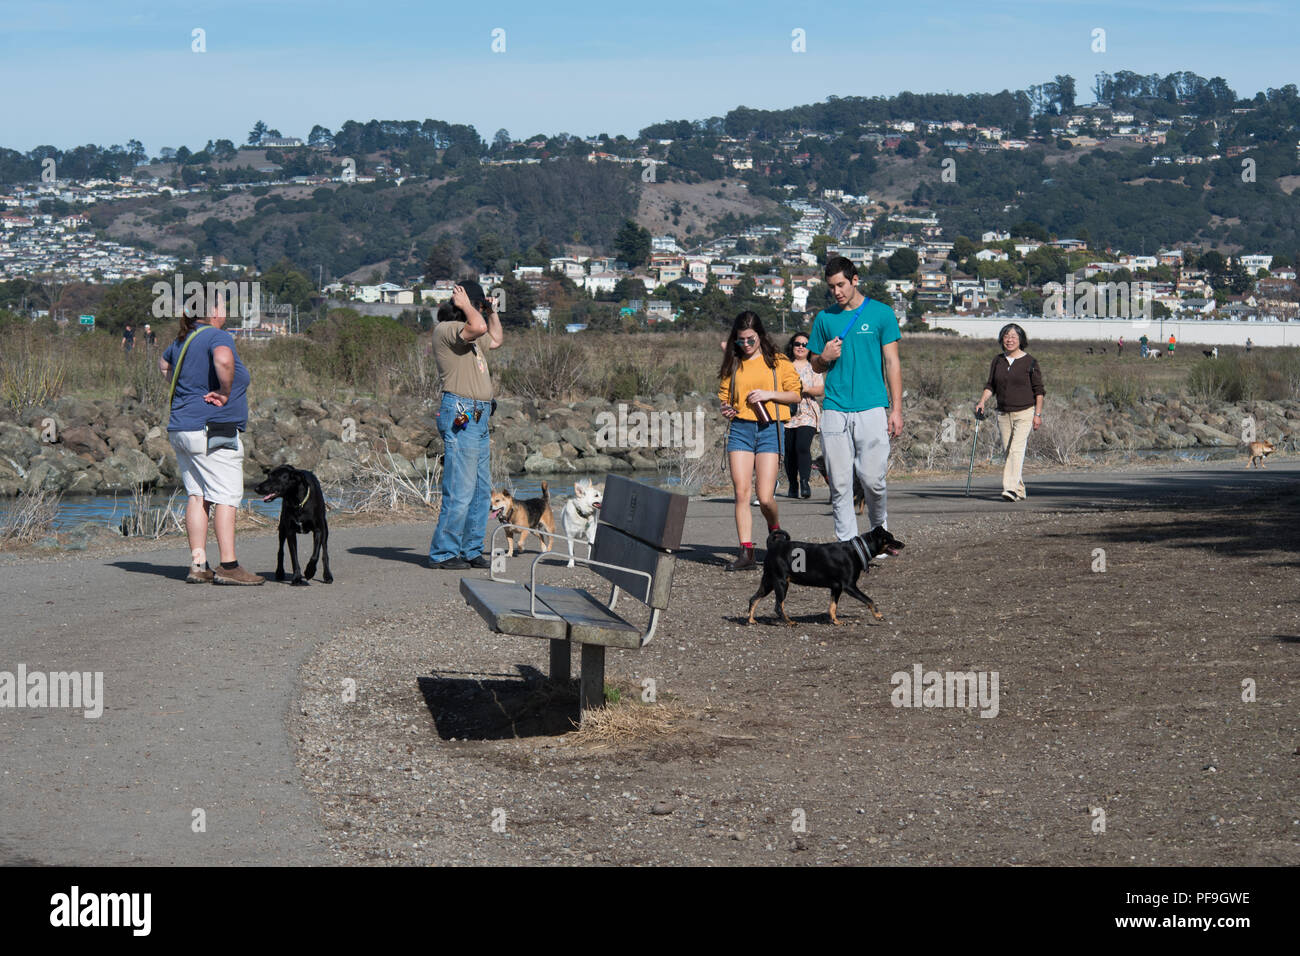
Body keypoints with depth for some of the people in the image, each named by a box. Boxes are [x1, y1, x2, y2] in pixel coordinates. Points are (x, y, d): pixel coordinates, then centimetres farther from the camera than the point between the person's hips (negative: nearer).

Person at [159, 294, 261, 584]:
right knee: (227, 496, -7)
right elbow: (223, 360, -35)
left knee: (197, 495, 9)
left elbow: (164, 365, 36)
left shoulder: (183, 340, 15)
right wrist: (226, 392, -20)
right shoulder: (217, 337, -12)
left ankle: (198, 565, 7)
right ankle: (228, 566, -10)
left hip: (181, 429, 9)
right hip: (213, 431, -9)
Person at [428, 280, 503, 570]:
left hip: (478, 416, 10)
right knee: (460, 489, -10)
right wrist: (466, 306, -9)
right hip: (460, 415, -10)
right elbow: (478, 327, -26)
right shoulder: (445, 329, -8)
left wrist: (493, 311, 27)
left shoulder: (467, 335, 22)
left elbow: (495, 339, 39)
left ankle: (471, 550, 16)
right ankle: (443, 552, -5)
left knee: (481, 490, 10)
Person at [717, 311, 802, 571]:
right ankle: (746, 552, -6)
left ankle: (774, 529, 24)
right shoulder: (733, 365, 13)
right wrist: (726, 410, -3)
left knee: (765, 497, -8)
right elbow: (724, 396, 19)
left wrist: (769, 394, -11)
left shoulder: (777, 362, 5)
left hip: (769, 429, -3)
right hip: (740, 429, 3)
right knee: (741, 492, -7)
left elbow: (795, 394, 5)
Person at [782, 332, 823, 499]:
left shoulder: (813, 367, 12)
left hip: (807, 413, -2)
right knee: (789, 451, 0)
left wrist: (807, 389, -16)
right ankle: (793, 486, 9)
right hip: (787, 414, 2)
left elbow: (821, 389, 3)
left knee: (802, 446, -20)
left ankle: (805, 483, -21)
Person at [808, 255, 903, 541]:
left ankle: (879, 528, 18)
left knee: (872, 479, -8)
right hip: (835, 410, 2)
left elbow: (892, 363, 4)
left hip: (872, 409, -2)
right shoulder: (825, 318, 12)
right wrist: (824, 357, -4)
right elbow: (815, 366, 21)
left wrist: (896, 409, -2)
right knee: (839, 484, -1)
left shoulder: (881, 314, 5)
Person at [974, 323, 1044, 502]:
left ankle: (1011, 488, -26)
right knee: (1008, 451, 7)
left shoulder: (1030, 362, -3)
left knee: (1017, 449, -17)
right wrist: (982, 401, -5)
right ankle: (1020, 490, 16)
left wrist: (1038, 414, -7)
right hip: (1003, 414, 5)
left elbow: (1038, 391, -2)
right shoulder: (998, 361, 10)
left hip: (1024, 413, -5)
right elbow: (990, 385, 13)